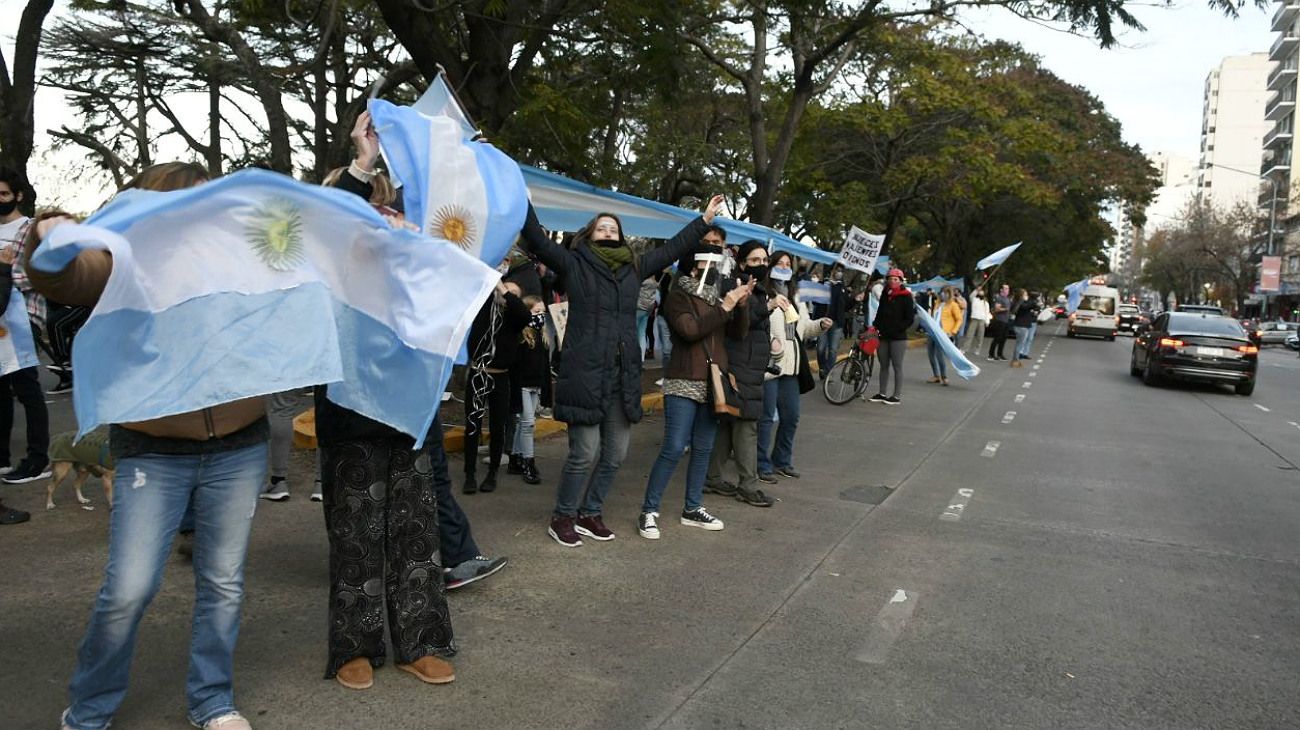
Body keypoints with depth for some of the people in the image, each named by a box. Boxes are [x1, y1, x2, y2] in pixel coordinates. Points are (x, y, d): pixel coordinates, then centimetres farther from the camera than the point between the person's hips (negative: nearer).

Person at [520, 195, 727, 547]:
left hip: (623, 377, 6)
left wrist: (704, 220, 28)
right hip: (584, 375, -5)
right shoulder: (574, 264, 3)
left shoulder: (634, 267, 16)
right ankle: (562, 518, 15)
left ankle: (589, 513, 27)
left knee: (615, 454, 9)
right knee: (585, 454, -5)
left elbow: (672, 248, 24)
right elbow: (537, 241, -7)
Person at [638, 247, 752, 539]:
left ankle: (692, 508, 20)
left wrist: (741, 304, -8)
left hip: (712, 385, 7)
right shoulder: (678, 296, -5)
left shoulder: (714, 297, 15)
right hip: (683, 385, -7)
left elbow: (738, 332, 8)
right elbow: (691, 330, -21)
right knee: (674, 449, -10)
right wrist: (724, 307, -19)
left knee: (703, 449, 9)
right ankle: (649, 511, -2)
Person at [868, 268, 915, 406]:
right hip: (883, 336, 6)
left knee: (897, 366, -2)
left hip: (898, 338, -6)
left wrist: (896, 329, -13)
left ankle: (897, 396, 3)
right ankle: (882, 393, 18)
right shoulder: (885, 294, 13)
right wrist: (875, 325, 5)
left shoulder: (906, 297, -4)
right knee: (883, 366, 10)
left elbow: (910, 319, -7)